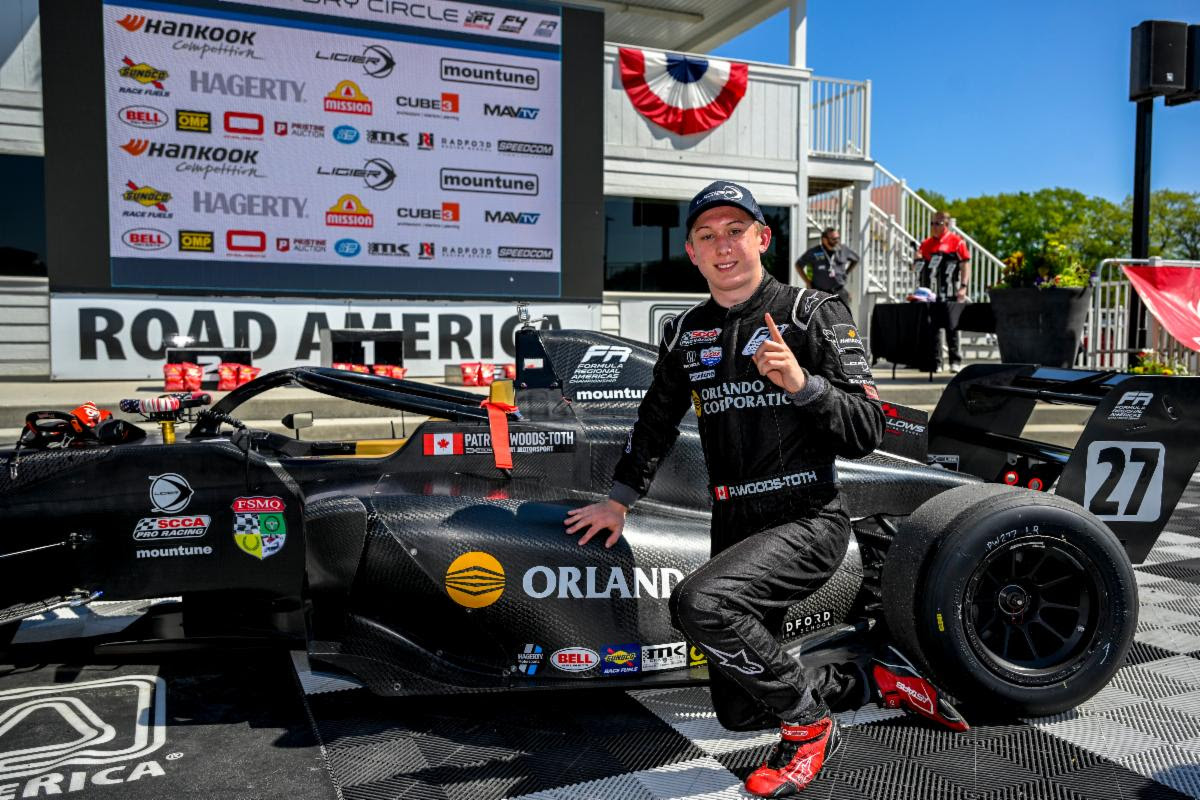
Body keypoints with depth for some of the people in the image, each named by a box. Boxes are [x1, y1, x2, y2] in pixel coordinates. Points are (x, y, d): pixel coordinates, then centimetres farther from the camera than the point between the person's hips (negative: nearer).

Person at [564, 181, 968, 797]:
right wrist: (619, 500, 21)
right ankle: (879, 678, 29)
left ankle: (808, 723, -7)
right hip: (735, 529, 6)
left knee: (699, 602, -33)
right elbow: (656, 422, 23)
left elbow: (866, 434, -11)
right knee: (738, 712, 10)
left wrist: (801, 382, -25)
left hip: (807, 522, -6)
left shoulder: (813, 313, -6)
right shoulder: (686, 333, 8)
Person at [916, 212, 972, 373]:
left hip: (949, 295, -5)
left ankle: (956, 361, 2)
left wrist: (963, 286, -11)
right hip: (929, 294, 5)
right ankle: (935, 362, 12)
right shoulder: (926, 243, 15)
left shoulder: (957, 241, 0)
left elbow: (966, 264, -3)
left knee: (951, 328, -4)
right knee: (931, 329, 6)